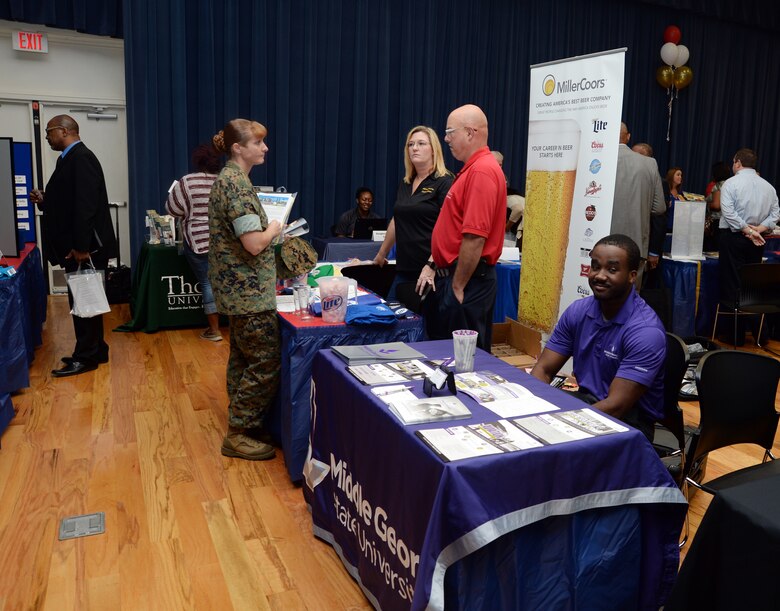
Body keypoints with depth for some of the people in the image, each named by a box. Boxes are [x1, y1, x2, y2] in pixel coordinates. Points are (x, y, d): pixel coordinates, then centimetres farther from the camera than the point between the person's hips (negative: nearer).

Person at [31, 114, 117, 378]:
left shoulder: (81, 158, -15)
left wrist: (81, 246, -25)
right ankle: (94, 351, 25)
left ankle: (87, 357, 8)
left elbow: (85, 204, -23)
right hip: (77, 246, 10)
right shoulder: (71, 158, 15)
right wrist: (45, 200, 7)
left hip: (85, 248, -10)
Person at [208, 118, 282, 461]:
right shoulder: (238, 183, -19)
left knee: (243, 357, 17)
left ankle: (242, 424, 29)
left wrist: (268, 229, 12)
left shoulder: (227, 178, 13)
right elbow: (254, 244, -25)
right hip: (248, 290, -11)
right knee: (266, 362, -3)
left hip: (237, 289, 11)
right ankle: (238, 435, 6)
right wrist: (274, 229, -6)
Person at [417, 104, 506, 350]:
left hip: (468, 280, -11)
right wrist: (432, 266, 16)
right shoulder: (472, 169, 16)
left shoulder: (482, 171, -18)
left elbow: (475, 237, -24)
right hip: (452, 275, 11)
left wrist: (458, 286, -18)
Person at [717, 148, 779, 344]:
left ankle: (737, 335, -1)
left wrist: (747, 230, -14)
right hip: (757, 241, 5)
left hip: (733, 236, -5)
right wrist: (758, 229, -5)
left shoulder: (731, 183, -7)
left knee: (731, 284, -2)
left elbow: (728, 212, -18)